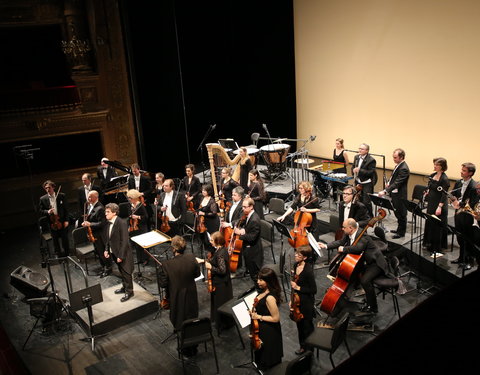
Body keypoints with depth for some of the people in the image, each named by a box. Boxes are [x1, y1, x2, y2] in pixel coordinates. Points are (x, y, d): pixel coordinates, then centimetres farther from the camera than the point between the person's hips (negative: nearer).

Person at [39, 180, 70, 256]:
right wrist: (47, 212, -18)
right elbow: (41, 211, 4)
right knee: (55, 241, 12)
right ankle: (59, 255, 26)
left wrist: (66, 220, -6)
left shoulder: (62, 196, -3)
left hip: (62, 222, -1)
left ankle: (68, 255, 24)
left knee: (65, 239, 8)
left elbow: (66, 209, -1)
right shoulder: (43, 199, -1)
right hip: (52, 223, 1)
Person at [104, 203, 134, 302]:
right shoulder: (109, 223, 1)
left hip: (123, 253, -7)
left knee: (126, 273, 7)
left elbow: (124, 241, -23)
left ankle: (129, 292, 21)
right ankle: (124, 287, 40)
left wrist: (120, 256, -22)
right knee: (122, 272, 23)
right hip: (114, 252, 8)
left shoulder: (122, 223, -24)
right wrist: (107, 250, 5)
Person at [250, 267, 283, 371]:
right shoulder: (264, 291, -5)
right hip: (262, 329, 9)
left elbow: (276, 318, -27)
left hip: (269, 332, -9)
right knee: (261, 354, 29)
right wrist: (254, 311, -1)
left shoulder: (270, 297, -33)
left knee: (267, 361, 14)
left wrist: (259, 317, -22)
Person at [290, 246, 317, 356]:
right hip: (297, 300, 8)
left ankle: (309, 347, 33)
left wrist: (298, 288, -22)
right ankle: (303, 346, 42)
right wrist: (291, 299, 11)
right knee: (299, 324, 22)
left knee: (307, 326, 13)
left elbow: (313, 290, -21)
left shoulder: (308, 271, -27)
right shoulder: (296, 265, -3)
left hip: (306, 302, -7)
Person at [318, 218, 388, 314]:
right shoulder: (348, 235, -1)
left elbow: (358, 248, -44)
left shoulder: (363, 236, -27)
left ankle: (373, 307, -10)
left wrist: (343, 249, -31)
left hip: (376, 263, -10)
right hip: (365, 262, 10)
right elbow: (341, 242, 13)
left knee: (364, 280, -26)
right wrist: (326, 246, 3)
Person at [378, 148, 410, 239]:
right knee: (397, 212, 22)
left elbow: (397, 183, -29)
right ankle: (399, 229, 38)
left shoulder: (404, 168, -24)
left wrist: (385, 191, -34)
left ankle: (401, 232, 20)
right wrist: (389, 182, 5)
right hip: (395, 194, 9)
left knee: (401, 214, 6)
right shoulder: (398, 165, 5)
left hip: (400, 195, -9)